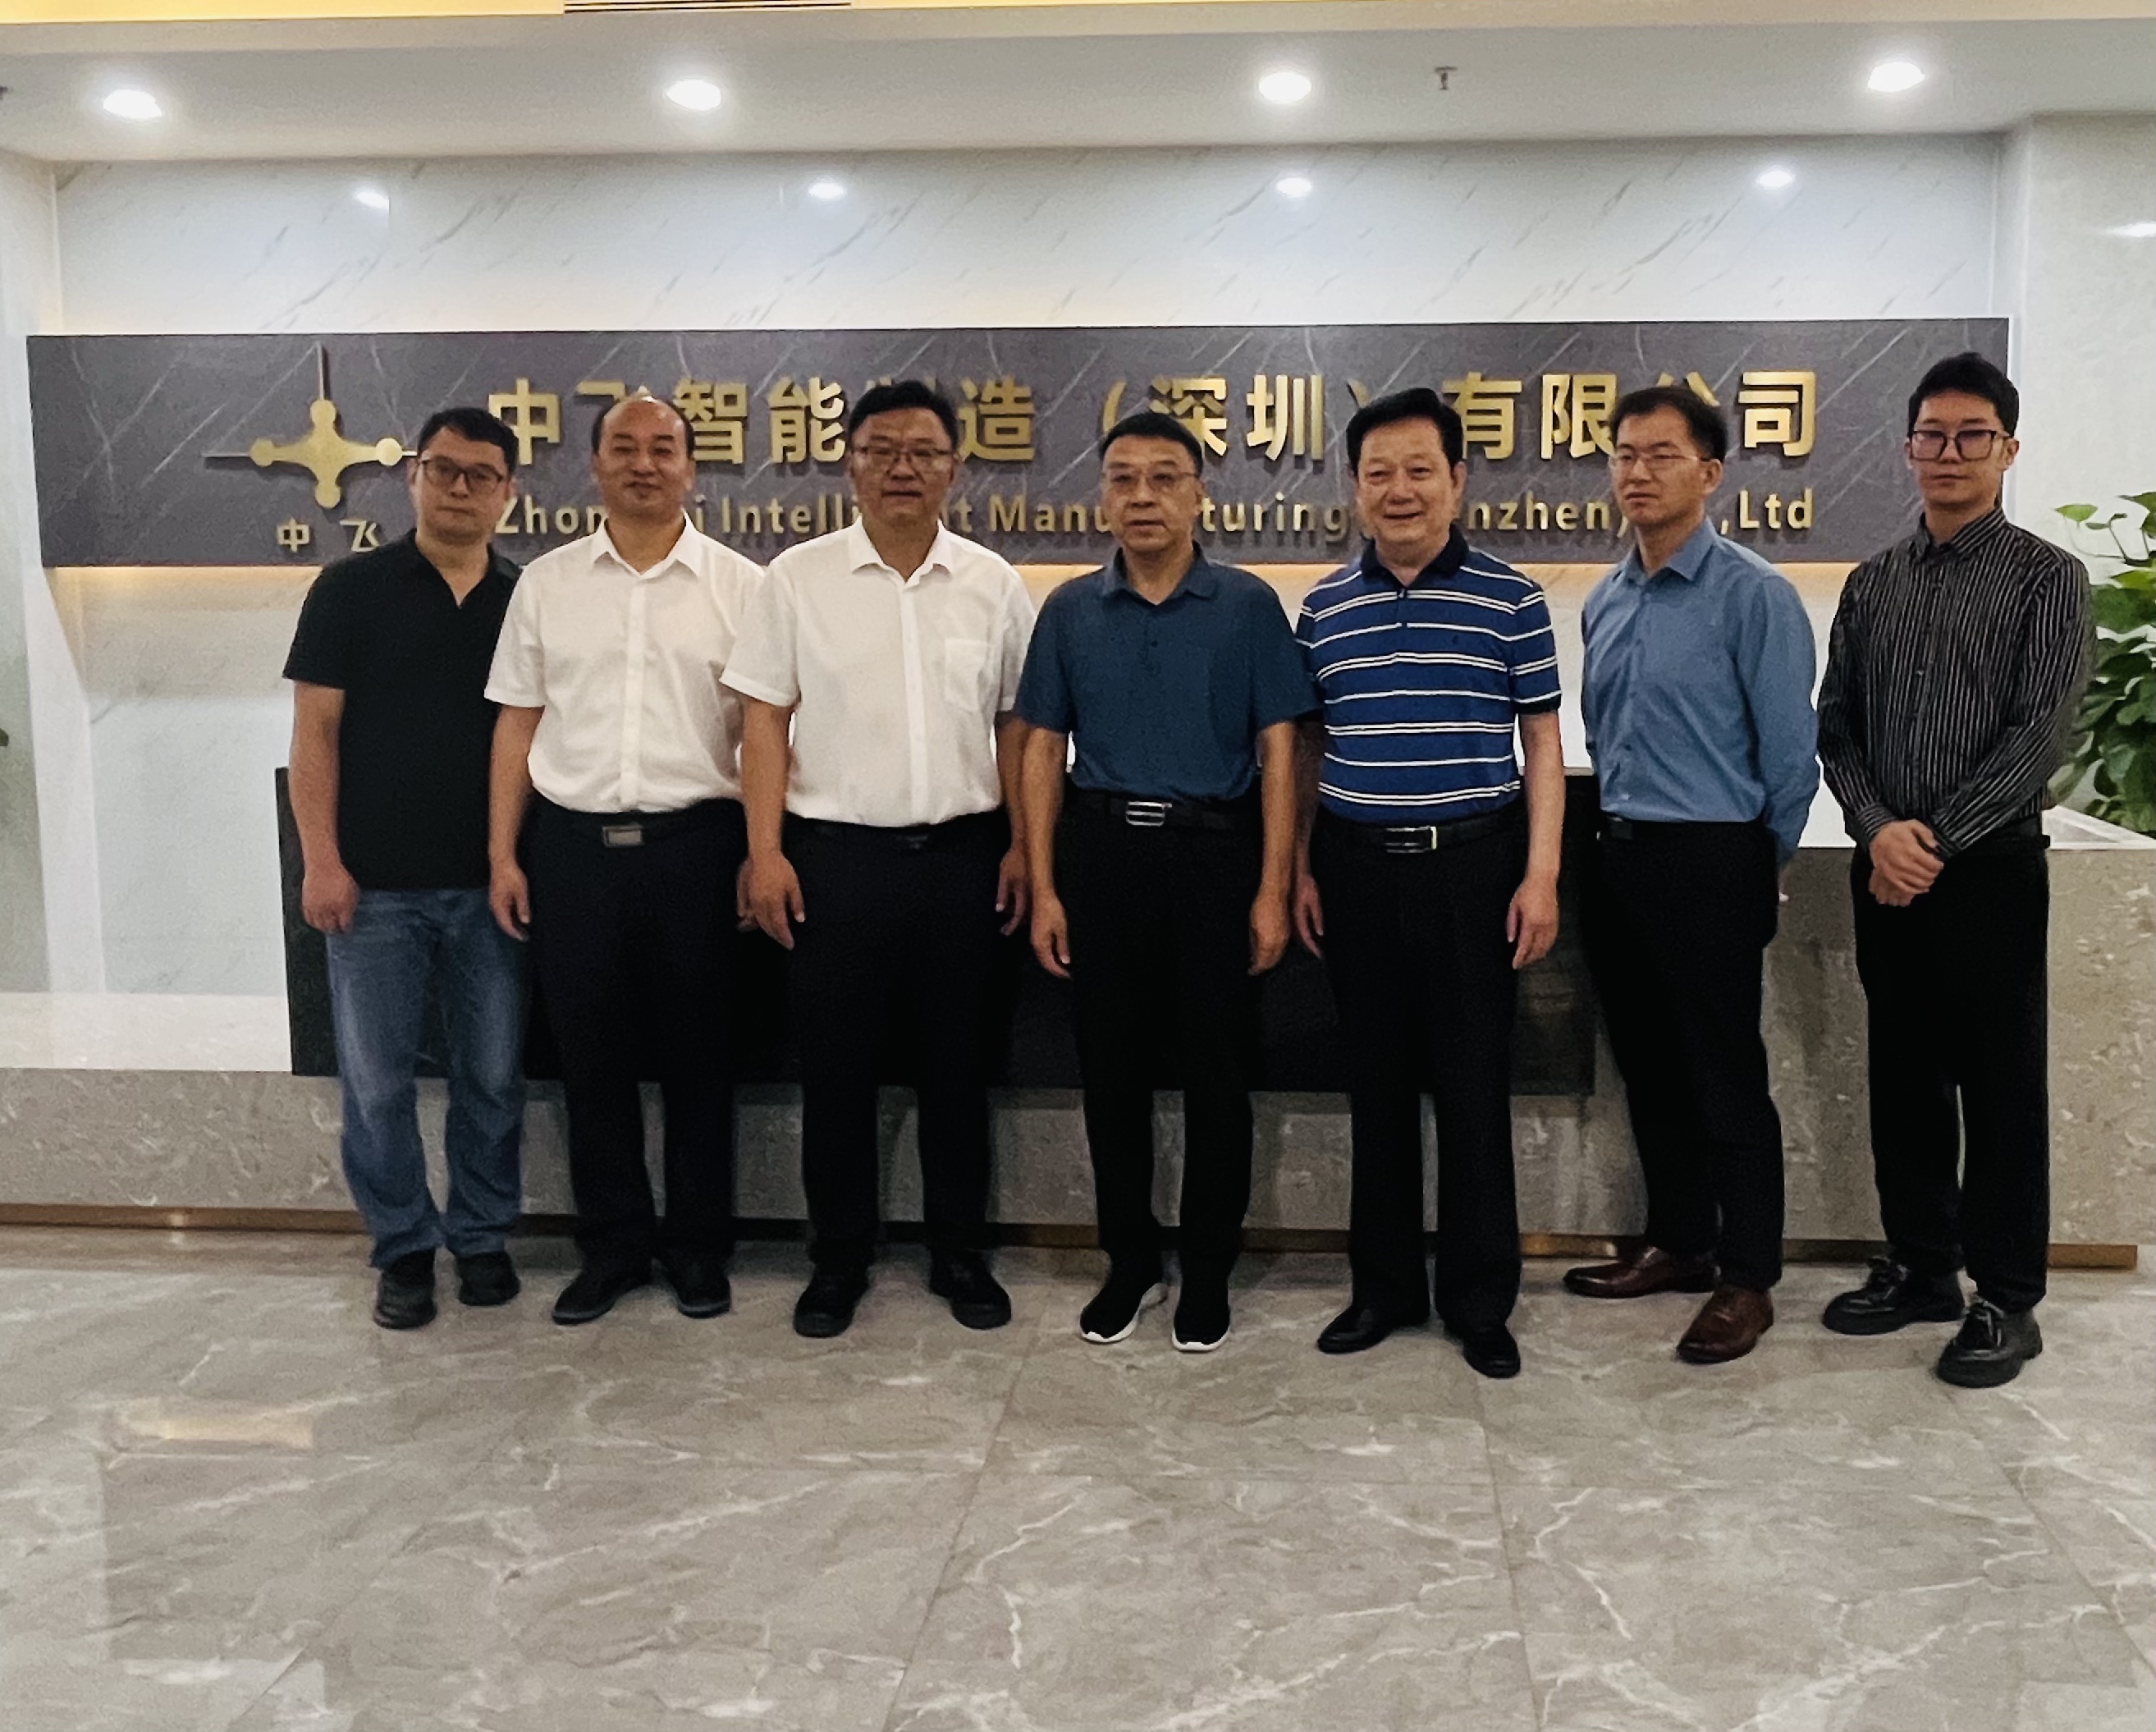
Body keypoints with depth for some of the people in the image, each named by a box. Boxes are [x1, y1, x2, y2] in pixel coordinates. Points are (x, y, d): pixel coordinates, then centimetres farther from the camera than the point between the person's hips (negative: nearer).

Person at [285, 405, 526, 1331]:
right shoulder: (352, 588, 0)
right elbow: (315, 731, -2)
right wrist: (322, 860, -9)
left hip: (489, 883, 2)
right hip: (375, 885, -2)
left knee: (493, 1077, 9)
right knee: (377, 1083, 5)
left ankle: (482, 1236, 24)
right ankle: (403, 1247, 20)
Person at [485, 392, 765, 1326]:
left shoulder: (739, 585, 2)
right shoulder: (546, 583, 8)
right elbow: (518, 724, 9)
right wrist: (503, 854, 4)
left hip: (695, 841, -2)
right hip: (572, 842, 2)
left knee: (697, 1052, 7)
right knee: (591, 1051, 8)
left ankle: (699, 1245, 21)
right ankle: (612, 1243, 22)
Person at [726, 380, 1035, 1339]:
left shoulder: (992, 583, 5)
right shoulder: (799, 577, 0)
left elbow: (1013, 724, 8)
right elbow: (765, 719, 0)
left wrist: (1021, 846, 2)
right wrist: (765, 851, -7)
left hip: (961, 854, 1)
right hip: (837, 854, -1)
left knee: (956, 1065, 10)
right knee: (836, 1067, 7)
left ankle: (959, 1253, 24)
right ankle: (838, 1259, 21)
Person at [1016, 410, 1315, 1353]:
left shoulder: (1248, 606, 0)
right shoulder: (1070, 612, 6)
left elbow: (1277, 753, -1)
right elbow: (1043, 753, 6)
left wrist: (1272, 891, -7)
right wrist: (1044, 890, -1)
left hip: (1213, 851, -2)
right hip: (1101, 850, 2)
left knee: (1216, 1074, 5)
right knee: (1111, 1070, 9)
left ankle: (1207, 1274, 20)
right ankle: (1127, 1263, 24)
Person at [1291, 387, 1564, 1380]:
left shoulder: (1509, 600, 0)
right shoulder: (1323, 608, 7)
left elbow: (1542, 743, 1)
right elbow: (1310, 748, 13)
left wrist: (1541, 873, -6)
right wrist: (1299, 868, 7)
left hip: (1473, 861, -2)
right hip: (1356, 864, 3)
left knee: (1474, 1086, 4)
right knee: (1376, 1082, 11)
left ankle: (1480, 1299, 17)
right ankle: (1383, 1285, 24)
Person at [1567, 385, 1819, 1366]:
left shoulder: (1753, 596, -11)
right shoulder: (1605, 603, 10)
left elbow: (1790, 751, -9)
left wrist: (1759, 869, 0)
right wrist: (1619, 833, 17)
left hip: (1710, 863, -7)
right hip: (1620, 857, 7)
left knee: (1726, 1076, 1)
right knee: (1649, 1067, 15)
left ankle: (1747, 1279, 12)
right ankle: (1678, 1242, 30)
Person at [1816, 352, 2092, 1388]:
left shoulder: (2045, 578, -2)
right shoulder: (1871, 585, 10)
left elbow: (2040, 733, -10)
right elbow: (1836, 726, 7)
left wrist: (1936, 839, -14)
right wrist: (1878, 830, -10)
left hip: (1990, 868, -4)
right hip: (1885, 867, 4)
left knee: (2001, 1085, 1)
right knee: (1903, 1074, 11)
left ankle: (2006, 1299, 11)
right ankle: (1919, 1266, 24)